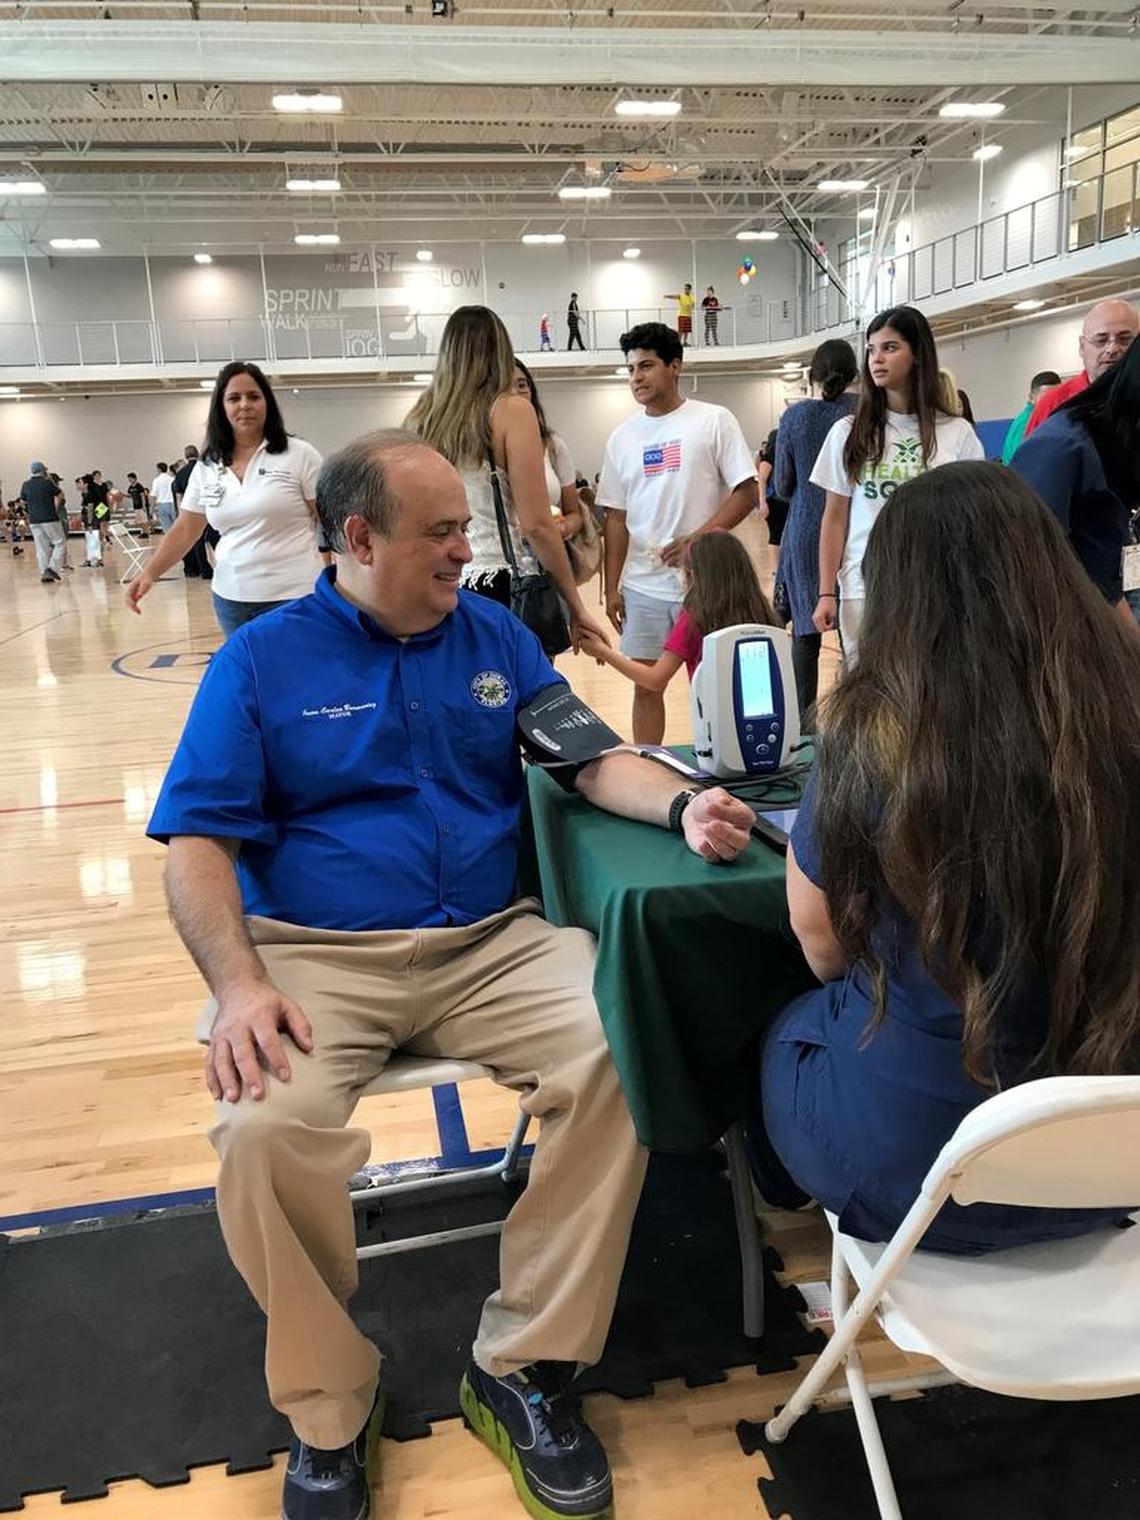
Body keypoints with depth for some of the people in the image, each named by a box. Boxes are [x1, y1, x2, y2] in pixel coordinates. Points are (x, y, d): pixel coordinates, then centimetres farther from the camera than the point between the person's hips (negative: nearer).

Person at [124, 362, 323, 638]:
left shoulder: (299, 455, -3)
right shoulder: (206, 467, 9)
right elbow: (185, 530, 12)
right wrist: (149, 572, -1)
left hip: (293, 596, -4)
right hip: (231, 598, 4)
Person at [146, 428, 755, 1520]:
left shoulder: (495, 636, 13)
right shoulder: (260, 661, 4)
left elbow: (590, 759, 8)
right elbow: (197, 845, -2)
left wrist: (681, 806, -13)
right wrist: (238, 985, -18)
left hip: (490, 945, 3)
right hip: (316, 956, -2)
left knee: (621, 1059, -24)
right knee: (262, 1128, -30)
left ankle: (523, 1367, -4)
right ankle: (327, 1408, -1)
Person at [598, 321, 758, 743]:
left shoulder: (714, 421, -2)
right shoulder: (622, 437, 9)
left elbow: (747, 493, -6)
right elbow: (616, 518, 10)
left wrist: (696, 540, -18)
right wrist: (612, 588, 5)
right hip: (642, 586, 4)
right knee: (645, 686, 8)